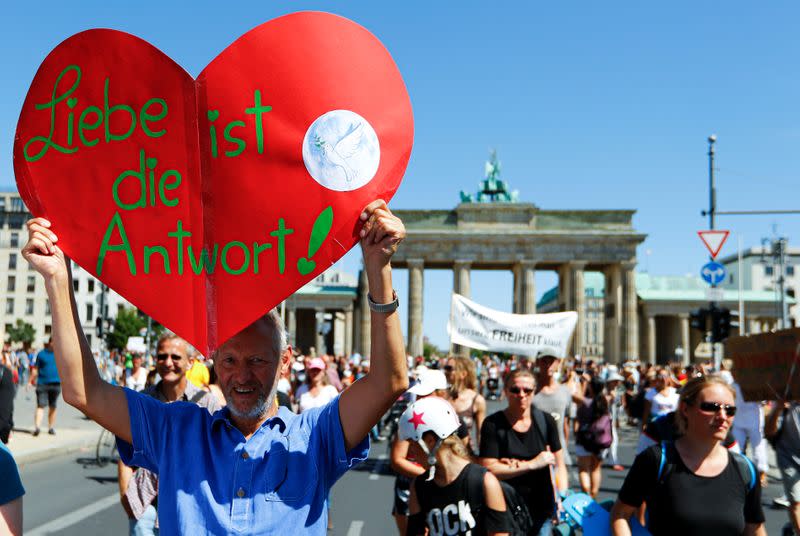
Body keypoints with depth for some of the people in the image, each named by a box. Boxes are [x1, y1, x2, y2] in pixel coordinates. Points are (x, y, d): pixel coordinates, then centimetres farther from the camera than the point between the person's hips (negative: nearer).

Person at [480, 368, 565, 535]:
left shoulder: (546, 421, 2)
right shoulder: (493, 424, -6)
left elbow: (558, 465, 3)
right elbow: (489, 469, -14)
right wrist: (532, 464, -15)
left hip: (542, 510, 2)